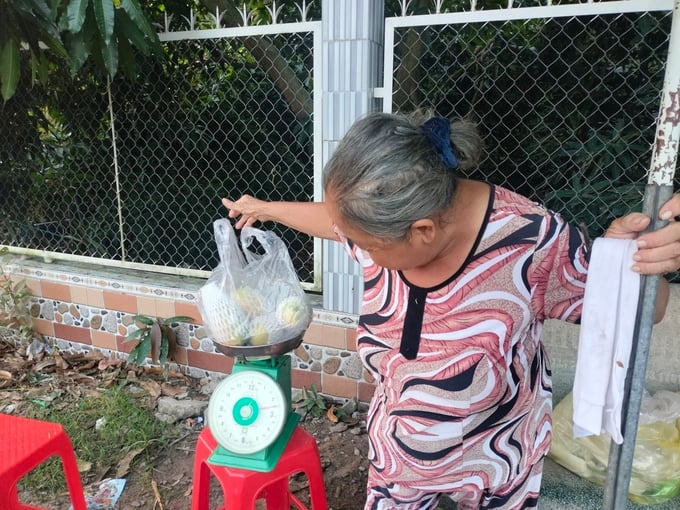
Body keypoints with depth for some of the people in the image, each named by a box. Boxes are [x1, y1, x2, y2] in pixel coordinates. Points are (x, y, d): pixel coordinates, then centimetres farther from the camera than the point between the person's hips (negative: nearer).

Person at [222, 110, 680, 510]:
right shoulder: (384, 222, -21)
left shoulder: (531, 243, -33)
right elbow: (335, 219, 3)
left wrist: (634, 261, -39)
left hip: (498, 465, -2)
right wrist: (264, 208, 18)